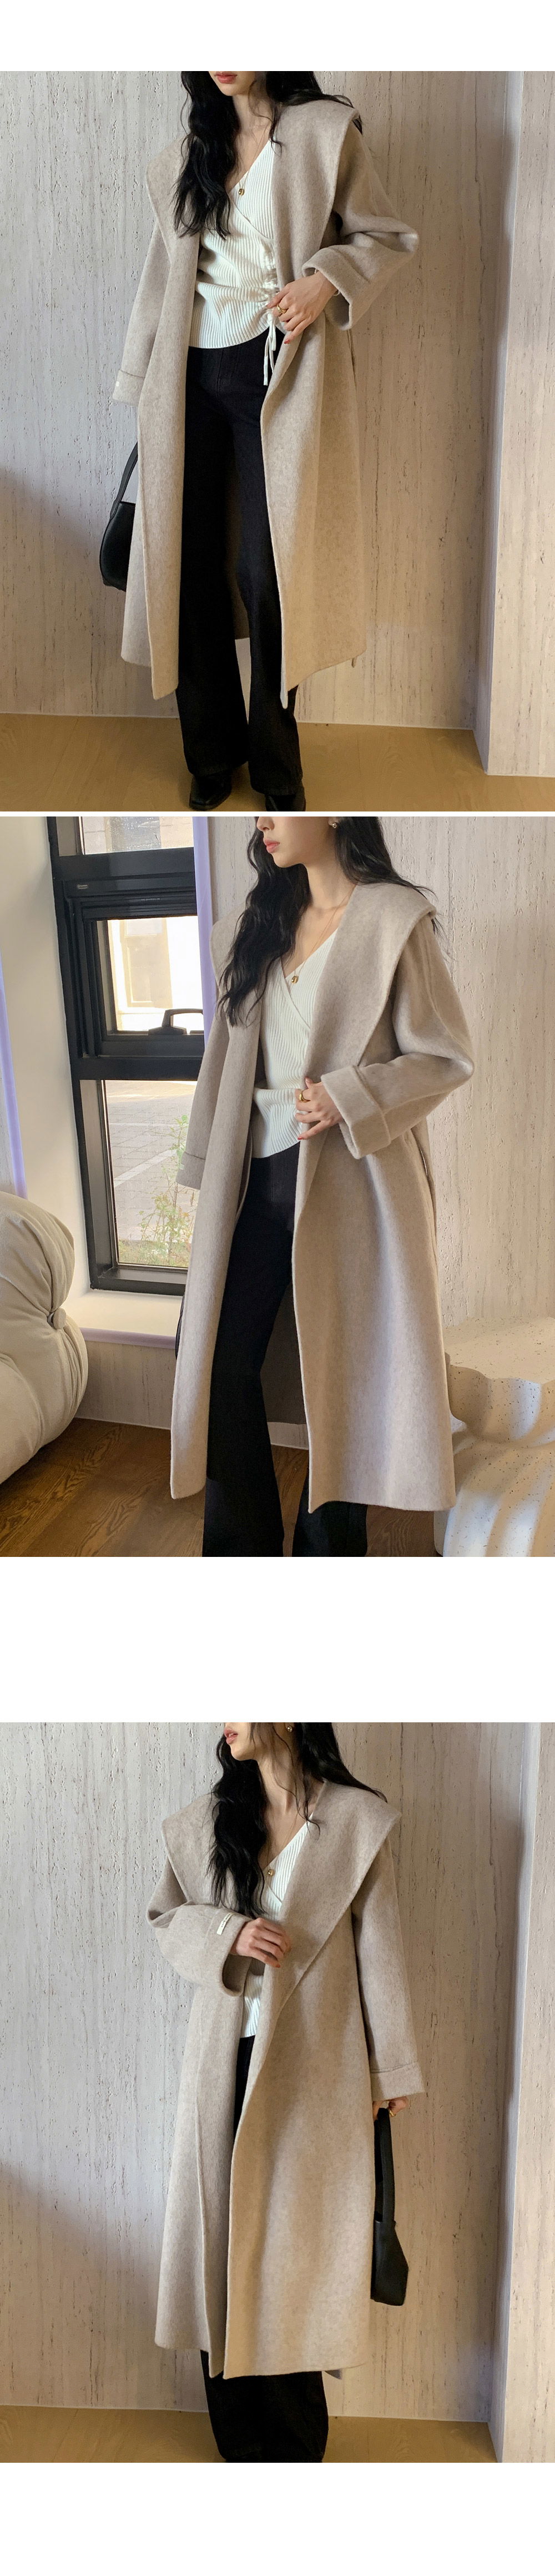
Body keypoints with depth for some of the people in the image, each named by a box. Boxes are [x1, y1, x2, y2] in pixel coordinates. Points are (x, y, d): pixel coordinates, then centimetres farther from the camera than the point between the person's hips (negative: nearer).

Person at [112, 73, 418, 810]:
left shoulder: (324, 131, 1)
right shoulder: (185, 157, 15)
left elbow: (388, 237, 4)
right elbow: (166, 273, 17)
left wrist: (326, 280, -15)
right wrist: (143, 386, 14)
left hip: (277, 369, -4)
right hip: (193, 373, 4)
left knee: (267, 571, -7)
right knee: (189, 563, 1)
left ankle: (276, 762, 9)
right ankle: (212, 751, 15)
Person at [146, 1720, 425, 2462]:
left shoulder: (357, 1820, -5)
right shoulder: (207, 1820, 5)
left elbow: (379, 1945, -2)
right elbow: (165, 1916, 11)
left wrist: (392, 2067, 1)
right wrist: (228, 1933, -10)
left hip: (314, 2061, -3)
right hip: (229, 2057, 3)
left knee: (298, 2235, 2)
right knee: (226, 2227, 4)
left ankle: (294, 2444, 17)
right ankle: (242, 2442, 18)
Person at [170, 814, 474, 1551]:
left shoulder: (394, 920, -6)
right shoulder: (257, 928, 14)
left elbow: (448, 1056, -6)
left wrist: (349, 1098, -19)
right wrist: (209, 1172, 13)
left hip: (347, 1184, -6)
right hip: (258, 1179, 6)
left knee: (343, 1374, 3)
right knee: (220, 1360, 3)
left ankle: (327, 1545, 19)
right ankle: (243, 1546, 17)